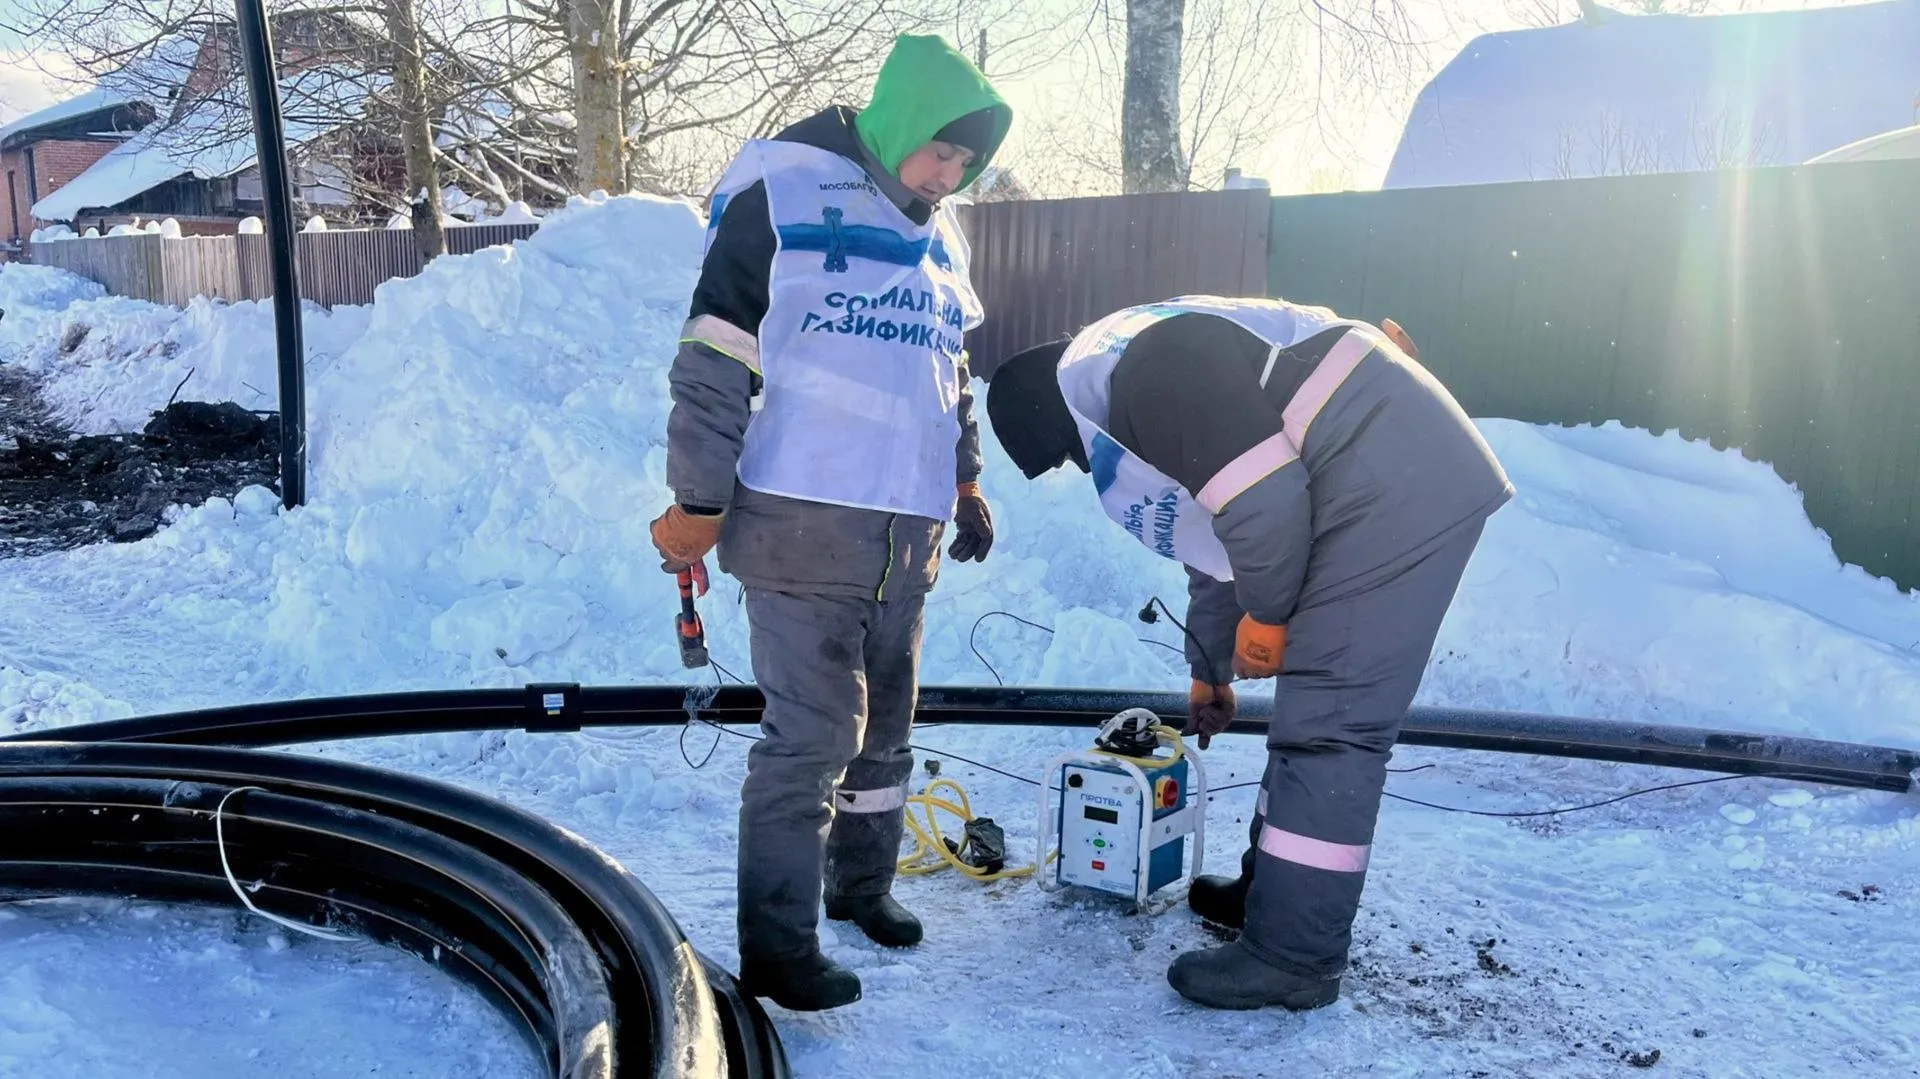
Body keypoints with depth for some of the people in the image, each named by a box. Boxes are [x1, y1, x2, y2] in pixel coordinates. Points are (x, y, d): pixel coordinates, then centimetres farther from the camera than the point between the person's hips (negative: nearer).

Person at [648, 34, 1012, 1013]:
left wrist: (964, 479, 24)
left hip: (906, 534, 7)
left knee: (885, 726, 15)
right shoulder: (781, 195, -8)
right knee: (812, 734, -5)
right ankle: (776, 951, 8)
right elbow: (713, 362, -10)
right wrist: (697, 505, -11)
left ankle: (861, 883, 35)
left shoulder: (936, 233, 14)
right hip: (802, 525, -7)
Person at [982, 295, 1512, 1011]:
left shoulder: (1142, 367, -13)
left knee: (1327, 724, -8)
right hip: (1404, 486, 11)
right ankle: (1274, 888, 31)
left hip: (1401, 485, -11)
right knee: (1314, 706, 17)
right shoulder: (1134, 410, 21)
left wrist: (1265, 612, -6)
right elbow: (1218, 547, 31)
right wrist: (1211, 671, 39)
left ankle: (1292, 955, 1)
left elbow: (1260, 487, -22)